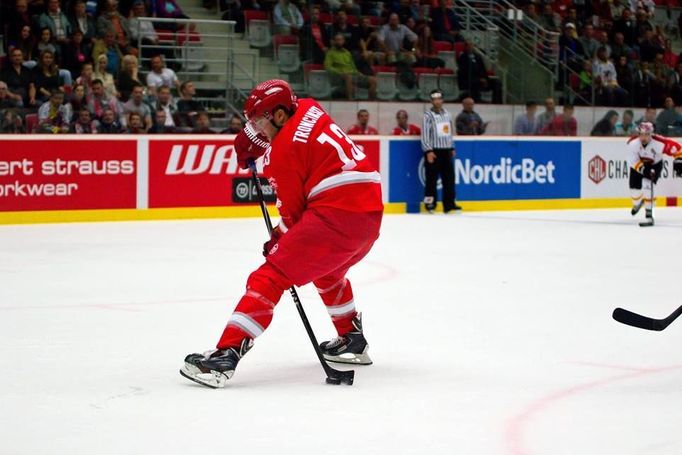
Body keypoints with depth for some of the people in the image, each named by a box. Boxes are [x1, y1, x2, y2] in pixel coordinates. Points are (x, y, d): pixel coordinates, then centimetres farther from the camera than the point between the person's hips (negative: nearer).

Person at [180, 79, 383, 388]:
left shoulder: (283, 149, -5)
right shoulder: (308, 109, 15)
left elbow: (292, 209, 0)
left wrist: (280, 240, 14)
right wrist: (253, 140, 33)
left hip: (337, 212, -9)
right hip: (372, 213, 9)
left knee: (271, 277, -11)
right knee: (326, 272, 35)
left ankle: (226, 354, -20)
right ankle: (352, 339, 41)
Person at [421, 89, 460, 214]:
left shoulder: (447, 114, 14)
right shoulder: (428, 115, -6)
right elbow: (425, 134, -11)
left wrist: (452, 148, 18)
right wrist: (428, 151, -17)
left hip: (446, 151, 6)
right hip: (433, 151, -6)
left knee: (449, 177, 4)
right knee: (432, 178, -5)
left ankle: (449, 204, 8)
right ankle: (429, 203, 1)